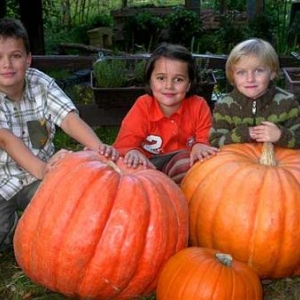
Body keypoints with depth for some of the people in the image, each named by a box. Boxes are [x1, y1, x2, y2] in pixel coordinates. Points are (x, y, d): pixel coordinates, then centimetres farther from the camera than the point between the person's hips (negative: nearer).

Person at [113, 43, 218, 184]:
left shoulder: (199, 106, -7)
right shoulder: (143, 107, -11)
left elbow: (206, 139, -3)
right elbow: (124, 145, -17)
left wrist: (199, 146, -29)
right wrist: (133, 153, -43)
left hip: (185, 163, 1)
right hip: (150, 166, 0)